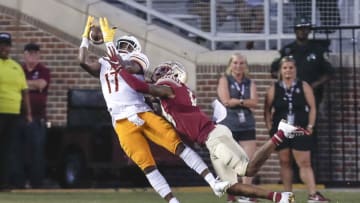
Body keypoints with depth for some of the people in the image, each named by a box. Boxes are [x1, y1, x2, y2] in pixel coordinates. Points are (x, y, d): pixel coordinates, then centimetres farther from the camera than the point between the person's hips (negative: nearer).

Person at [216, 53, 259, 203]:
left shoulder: (250, 83, 12)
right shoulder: (225, 80, 4)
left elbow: (254, 103, -3)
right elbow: (226, 101, -11)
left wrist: (237, 101, -14)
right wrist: (245, 101, -7)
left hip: (247, 127, 3)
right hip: (228, 126, -3)